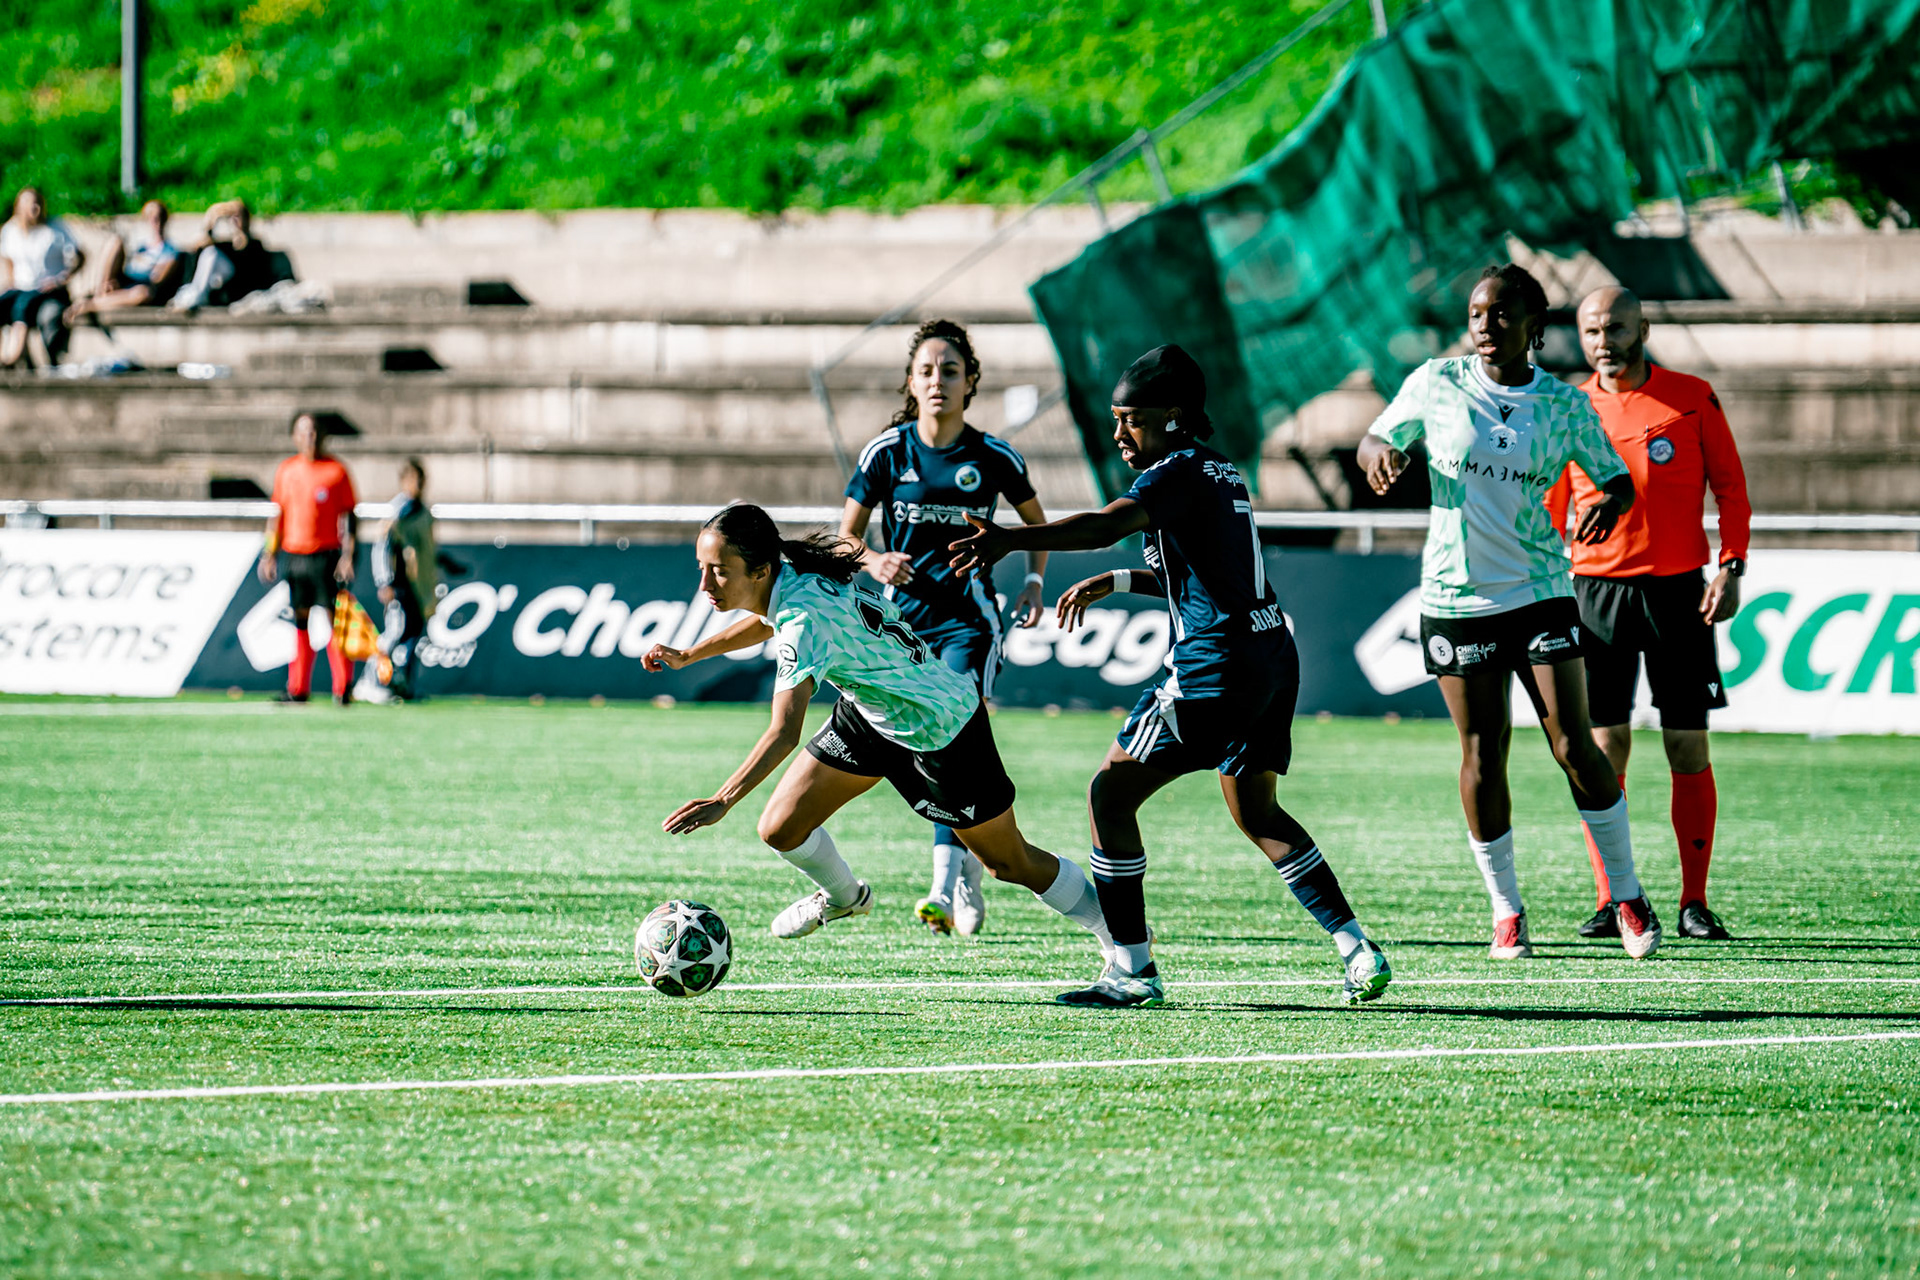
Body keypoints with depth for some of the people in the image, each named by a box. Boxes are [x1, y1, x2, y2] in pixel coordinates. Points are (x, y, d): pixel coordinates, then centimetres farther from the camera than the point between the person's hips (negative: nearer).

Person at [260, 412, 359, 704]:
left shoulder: (336, 470, -1)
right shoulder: (286, 470, 11)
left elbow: (347, 517, -1)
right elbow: (276, 515, 14)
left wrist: (347, 557, -10)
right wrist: (269, 555, 8)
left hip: (326, 556, -4)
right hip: (292, 556, 4)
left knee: (333, 619, -7)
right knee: (298, 620, 5)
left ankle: (343, 687, -2)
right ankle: (297, 688, 9)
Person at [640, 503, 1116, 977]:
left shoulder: (805, 619, -37)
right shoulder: (787, 576, -12)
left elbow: (785, 732, -47)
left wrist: (722, 801, -55)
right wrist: (687, 656, 17)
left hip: (941, 732, -8)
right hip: (869, 713, 8)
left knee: (1012, 864, 8)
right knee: (781, 830, 0)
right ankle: (844, 896, 32)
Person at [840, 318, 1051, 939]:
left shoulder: (994, 458, -1)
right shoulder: (886, 452, 0)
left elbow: (1036, 520, 17)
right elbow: (847, 534, 7)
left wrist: (1035, 581, 1)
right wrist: (873, 560, -15)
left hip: (969, 619, -2)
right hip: (905, 617, 2)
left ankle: (945, 889, -25)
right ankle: (969, 884, 24)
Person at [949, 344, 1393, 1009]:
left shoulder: (1179, 472, -9)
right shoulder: (1222, 473, 19)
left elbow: (1104, 525, -27)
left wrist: (1010, 540, -37)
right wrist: (1119, 581, 21)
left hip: (1215, 667, -10)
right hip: (1272, 656, 10)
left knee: (1111, 794, -1)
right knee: (1257, 813, 22)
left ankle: (1131, 970, -2)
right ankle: (1357, 949, 16)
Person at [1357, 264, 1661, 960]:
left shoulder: (1565, 404, 0)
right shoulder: (1437, 384, 0)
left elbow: (1616, 478, 9)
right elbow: (1376, 437, 11)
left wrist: (1611, 502, -15)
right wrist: (1380, 453, -13)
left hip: (1540, 588, 0)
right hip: (1456, 594, 0)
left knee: (1573, 745, -6)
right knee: (1483, 749, 1)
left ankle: (1627, 895, 8)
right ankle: (1505, 909, 13)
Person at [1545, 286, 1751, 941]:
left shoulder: (1693, 398, 3)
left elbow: (1730, 487, 6)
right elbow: (1549, 509, 13)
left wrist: (1731, 568, -6)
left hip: (1677, 591, -1)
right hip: (1596, 590, 1)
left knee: (1689, 751, -1)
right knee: (1604, 749, -3)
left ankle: (1695, 903, 5)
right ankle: (1609, 903, 1)